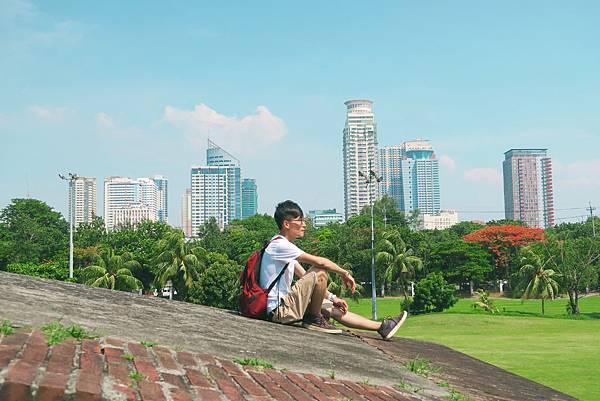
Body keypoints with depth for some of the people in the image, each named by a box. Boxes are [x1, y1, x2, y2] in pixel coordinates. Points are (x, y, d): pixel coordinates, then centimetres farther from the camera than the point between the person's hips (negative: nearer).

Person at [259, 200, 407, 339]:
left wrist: (332, 298, 11)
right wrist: (345, 273, -5)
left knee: (333, 309, 13)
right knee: (320, 272, -19)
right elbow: (319, 262, -19)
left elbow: (305, 277, 18)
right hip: (278, 310, -10)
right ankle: (314, 320, -4)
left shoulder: (284, 246, 17)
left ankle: (382, 327, 19)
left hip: (284, 305, 10)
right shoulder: (279, 245, -16)